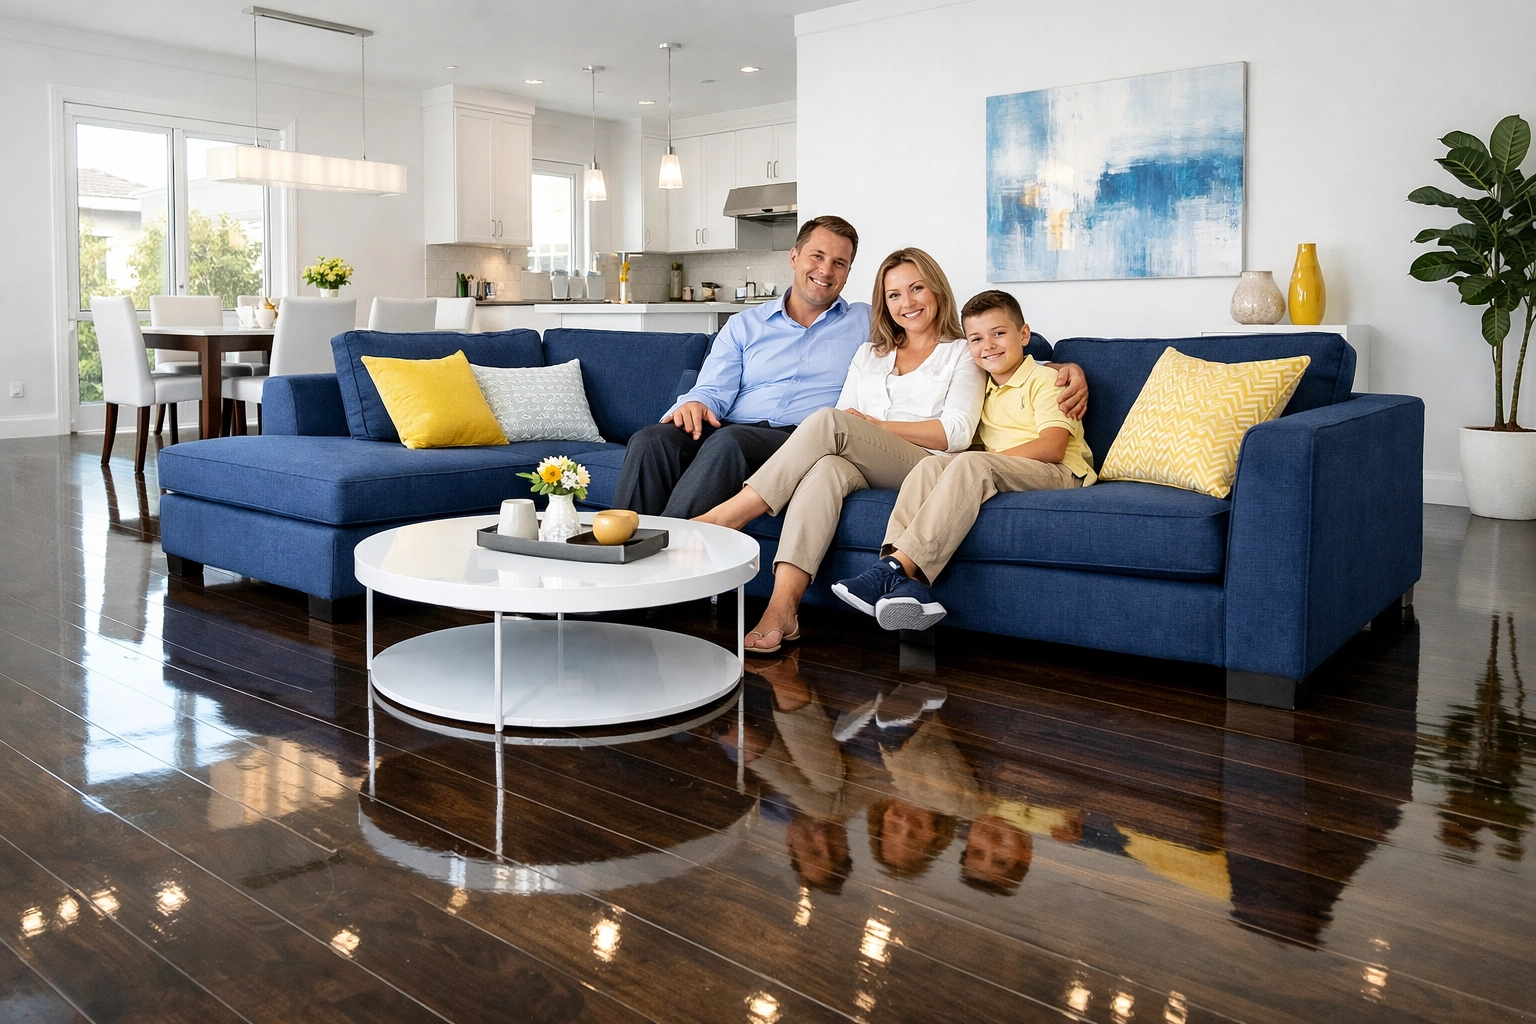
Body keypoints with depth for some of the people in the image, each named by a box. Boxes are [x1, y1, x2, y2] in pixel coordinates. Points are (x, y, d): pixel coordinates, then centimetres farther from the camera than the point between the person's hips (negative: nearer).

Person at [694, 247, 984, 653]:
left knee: (829, 422, -30)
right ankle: (782, 608, -50)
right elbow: (844, 421, 16)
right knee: (828, 466, -36)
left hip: (924, 469, -3)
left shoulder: (962, 355, 15)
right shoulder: (868, 354, 28)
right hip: (862, 469, 3)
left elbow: (957, 433, -1)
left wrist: (873, 425, -6)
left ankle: (726, 517, -31)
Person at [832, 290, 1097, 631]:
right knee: (930, 465, -22)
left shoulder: (1044, 381, 3)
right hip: (991, 472, 6)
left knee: (972, 464, -34)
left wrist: (993, 457, -18)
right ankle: (907, 582, -44)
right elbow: (961, 438, 23)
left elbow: (1052, 448, -12)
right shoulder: (983, 389, 26)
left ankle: (900, 564, -44)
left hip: (1060, 474, -6)